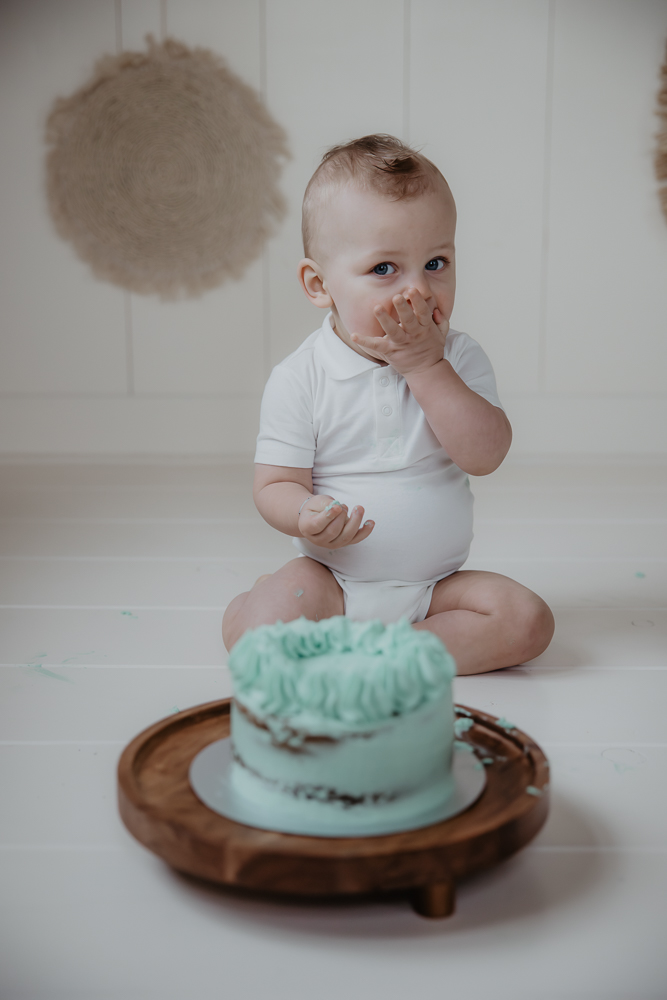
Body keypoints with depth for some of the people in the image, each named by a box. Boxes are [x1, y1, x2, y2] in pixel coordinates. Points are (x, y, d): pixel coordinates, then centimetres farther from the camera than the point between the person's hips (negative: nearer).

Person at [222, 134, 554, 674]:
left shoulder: (460, 358, -3)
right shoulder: (300, 378, -9)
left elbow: (485, 455, -16)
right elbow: (275, 483, -8)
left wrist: (425, 366, -22)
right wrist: (307, 515, -32)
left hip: (437, 582, 2)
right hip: (333, 580, -2)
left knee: (527, 620, -19)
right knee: (250, 629, -25)